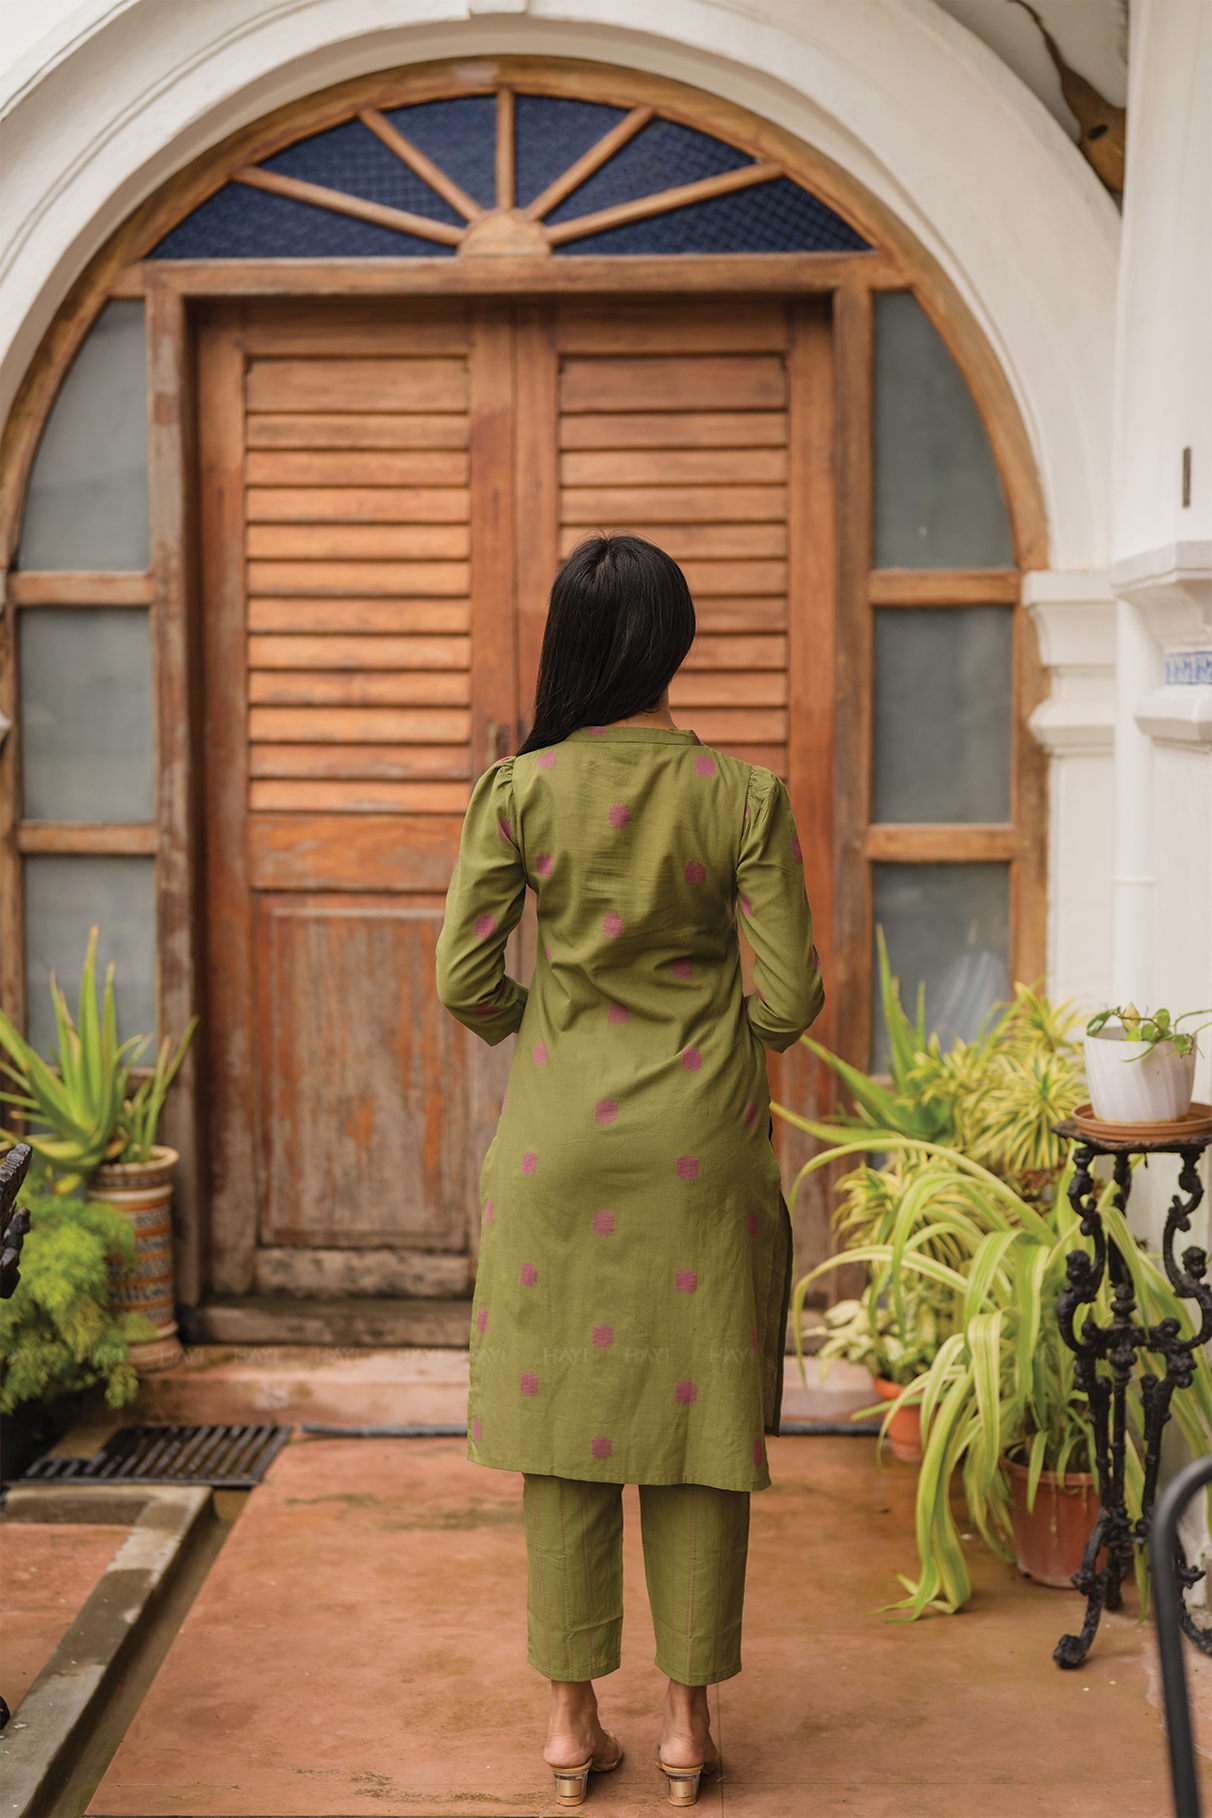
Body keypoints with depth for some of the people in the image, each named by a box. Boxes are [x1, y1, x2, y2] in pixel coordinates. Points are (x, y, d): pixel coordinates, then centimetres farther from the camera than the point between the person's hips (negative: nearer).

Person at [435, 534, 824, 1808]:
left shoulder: (519, 789, -6)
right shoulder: (744, 795, -7)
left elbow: (464, 984, -6)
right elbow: (790, 1001, -7)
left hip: (560, 1133, 0)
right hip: (704, 1133, 0)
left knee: (564, 1411, 10)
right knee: (699, 1413, 10)